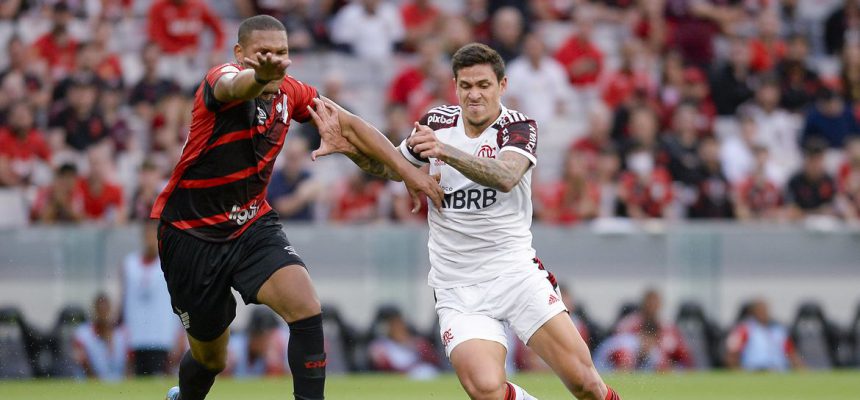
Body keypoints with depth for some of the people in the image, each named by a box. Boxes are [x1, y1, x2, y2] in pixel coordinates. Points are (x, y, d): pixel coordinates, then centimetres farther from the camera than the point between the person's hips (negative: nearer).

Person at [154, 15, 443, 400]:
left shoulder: (289, 92, -4)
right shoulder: (221, 78, -22)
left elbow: (349, 123, 7)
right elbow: (233, 87, -48)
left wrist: (407, 170, -3)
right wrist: (260, 77, -73)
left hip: (253, 223, 4)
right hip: (191, 233, -4)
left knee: (307, 310, -22)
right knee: (210, 357, 8)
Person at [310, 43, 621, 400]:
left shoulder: (518, 127, -5)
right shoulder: (437, 123, 5)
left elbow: (506, 177, -28)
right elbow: (390, 166, 23)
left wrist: (447, 152, -43)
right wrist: (350, 147, 3)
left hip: (516, 272, -1)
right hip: (457, 287, 2)